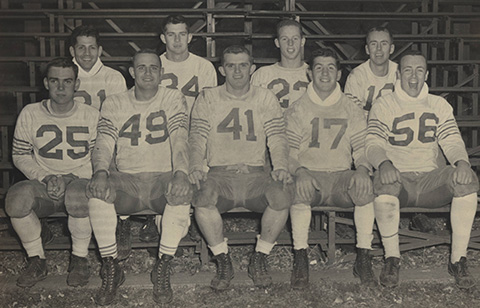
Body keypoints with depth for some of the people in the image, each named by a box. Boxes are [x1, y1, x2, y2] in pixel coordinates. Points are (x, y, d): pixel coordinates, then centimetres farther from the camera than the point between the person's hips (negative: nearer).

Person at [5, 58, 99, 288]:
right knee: (16, 198, -32)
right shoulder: (30, 114, 3)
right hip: (42, 187, 2)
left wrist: (71, 178, -14)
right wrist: (45, 178, -9)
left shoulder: (91, 116, 1)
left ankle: (80, 259, -11)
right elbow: (20, 156, 8)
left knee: (79, 197, -39)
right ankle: (36, 260, -8)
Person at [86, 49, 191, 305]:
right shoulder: (114, 104, 11)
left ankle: (163, 269, -17)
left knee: (182, 193, -35)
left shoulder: (173, 99, 5)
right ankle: (111, 269, -14)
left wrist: (181, 174, -30)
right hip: (126, 179, 1)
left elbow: (180, 140, -10)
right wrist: (100, 172, -23)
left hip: (163, 178, -1)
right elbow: (103, 145, 0)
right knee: (96, 191, -30)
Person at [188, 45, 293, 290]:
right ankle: (223, 262, -12)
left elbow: (277, 138, 4)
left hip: (255, 173, 1)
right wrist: (195, 167, -17)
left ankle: (258, 260, -8)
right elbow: (197, 138, 3)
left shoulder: (265, 99, 14)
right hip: (219, 173, 0)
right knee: (203, 198, -33)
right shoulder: (208, 98, 12)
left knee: (282, 197, -30)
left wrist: (281, 167, -16)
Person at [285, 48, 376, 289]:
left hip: (341, 177, 1)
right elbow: (287, 151, 1)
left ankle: (363, 258, -19)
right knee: (299, 187, -36)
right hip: (309, 176, -1)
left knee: (365, 185, -31)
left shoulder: (351, 111, 14)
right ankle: (300, 258, -23)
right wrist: (299, 171, -21)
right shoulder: (297, 110, 9)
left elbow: (363, 148, 9)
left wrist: (362, 168, -15)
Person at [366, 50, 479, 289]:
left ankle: (458, 260, -16)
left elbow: (452, 142, 6)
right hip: (397, 178, -2)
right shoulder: (383, 105, 6)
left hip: (430, 180, 3)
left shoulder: (439, 105, 15)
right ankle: (392, 259, -20)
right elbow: (373, 144, -6)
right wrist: (384, 164, -30)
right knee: (383, 181, -38)